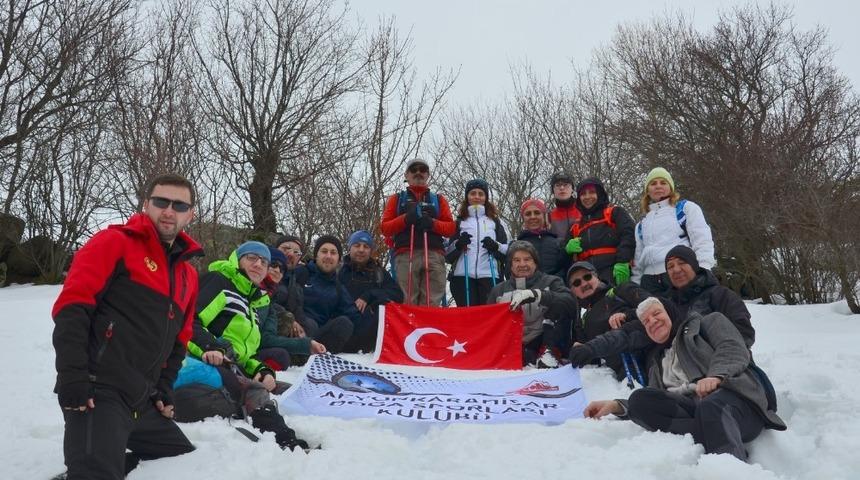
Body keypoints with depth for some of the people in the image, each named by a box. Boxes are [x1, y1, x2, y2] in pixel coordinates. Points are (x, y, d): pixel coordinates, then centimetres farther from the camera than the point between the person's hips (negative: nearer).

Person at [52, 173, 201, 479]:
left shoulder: (188, 275, 18)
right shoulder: (115, 242, -2)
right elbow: (71, 307, -12)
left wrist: (164, 391, 15)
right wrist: (72, 377, -19)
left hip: (142, 402, 8)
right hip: (99, 393, -8)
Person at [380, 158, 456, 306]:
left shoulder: (438, 199, 25)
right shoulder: (397, 199, 22)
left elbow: (451, 227, 14)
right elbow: (385, 228, 11)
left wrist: (432, 223, -7)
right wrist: (405, 219, -7)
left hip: (434, 255, 1)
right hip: (405, 255, -1)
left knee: (432, 304, -10)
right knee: (407, 303, -12)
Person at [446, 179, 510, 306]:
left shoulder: (495, 222, 20)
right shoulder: (459, 222, 18)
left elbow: (508, 250, 10)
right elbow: (448, 255, 11)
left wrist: (496, 247, -11)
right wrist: (458, 244, -10)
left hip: (490, 277, 0)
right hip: (463, 277, 0)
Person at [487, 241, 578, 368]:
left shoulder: (550, 282, 5)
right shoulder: (498, 291, 14)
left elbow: (571, 303, -15)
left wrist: (535, 294, -29)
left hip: (542, 342, -1)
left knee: (559, 305, -21)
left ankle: (549, 352, -19)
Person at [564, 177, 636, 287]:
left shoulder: (615, 212, 13)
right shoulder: (576, 226, 28)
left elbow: (628, 235, -4)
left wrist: (622, 263, -18)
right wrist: (568, 248, 6)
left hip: (614, 275, -5)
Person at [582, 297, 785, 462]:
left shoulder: (708, 322, 21)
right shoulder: (656, 360, 32)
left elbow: (735, 349, 1)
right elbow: (652, 404, 19)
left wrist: (716, 376, -21)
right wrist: (616, 406, 0)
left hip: (732, 395, -3)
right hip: (689, 408, 4)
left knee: (709, 407, -38)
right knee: (639, 399, -24)